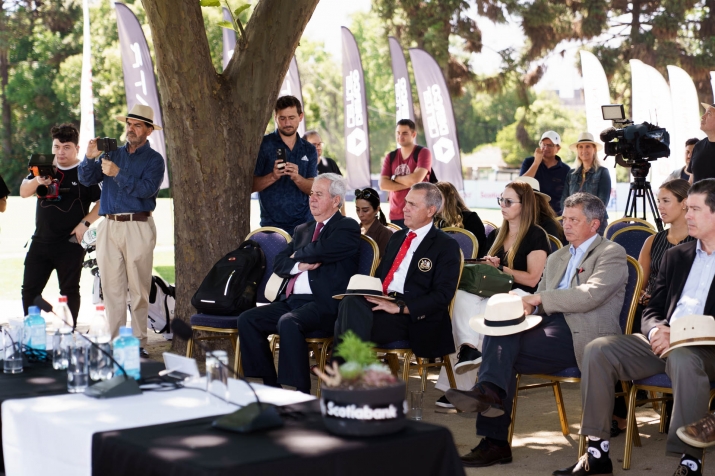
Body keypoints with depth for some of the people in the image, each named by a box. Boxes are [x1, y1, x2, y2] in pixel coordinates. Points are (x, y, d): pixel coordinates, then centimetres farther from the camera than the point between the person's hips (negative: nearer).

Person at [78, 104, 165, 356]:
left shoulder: (154, 159, 4)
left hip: (138, 227, -4)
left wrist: (118, 174, -16)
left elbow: (147, 189, -12)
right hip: (108, 226, 4)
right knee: (111, 287, 2)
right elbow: (87, 179, 9)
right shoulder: (113, 153, 17)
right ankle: (116, 341, 7)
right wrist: (90, 158, -8)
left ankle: (139, 342, 2)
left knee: (138, 288, -3)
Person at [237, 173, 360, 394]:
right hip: (291, 301, 8)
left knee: (288, 323, -35)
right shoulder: (302, 230, 24)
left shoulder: (347, 227, 1)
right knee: (247, 319, -12)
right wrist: (300, 265, -4)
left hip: (324, 304, -8)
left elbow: (321, 251, -16)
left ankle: (301, 392, -27)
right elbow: (279, 263, 16)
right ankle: (270, 385, -5)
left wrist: (298, 255, 4)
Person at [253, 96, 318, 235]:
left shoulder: (309, 150, 11)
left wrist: (297, 178, -16)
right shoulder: (263, 145, 0)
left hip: (304, 223, 3)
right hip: (272, 224, -3)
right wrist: (273, 177, -22)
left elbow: (313, 189, 4)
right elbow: (251, 185, -5)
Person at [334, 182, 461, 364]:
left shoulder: (446, 245, 3)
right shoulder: (397, 237, 25)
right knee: (351, 301, -31)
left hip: (414, 317, -6)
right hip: (382, 303, 6)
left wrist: (399, 307, -17)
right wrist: (371, 293, -1)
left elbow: (442, 295, -7)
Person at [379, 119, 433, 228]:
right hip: (395, 216, 4)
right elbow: (383, 184, -1)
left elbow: (416, 179, -16)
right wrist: (408, 184, -11)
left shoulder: (423, 153, -2)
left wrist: (394, 177, -1)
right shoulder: (390, 157, 12)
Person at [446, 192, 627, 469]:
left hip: (579, 336, -7)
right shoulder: (557, 258, 27)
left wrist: (539, 298, -13)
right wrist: (521, 309, -1)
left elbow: (590, 295, -14)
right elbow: (538, 303, 24)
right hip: (550, 330, 7)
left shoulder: (611, 254, 3)